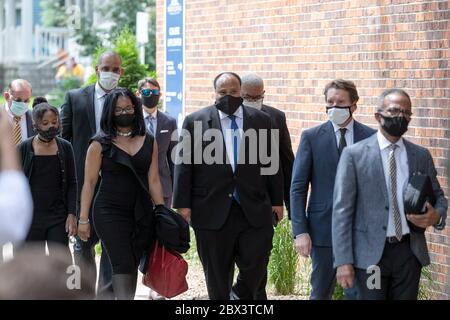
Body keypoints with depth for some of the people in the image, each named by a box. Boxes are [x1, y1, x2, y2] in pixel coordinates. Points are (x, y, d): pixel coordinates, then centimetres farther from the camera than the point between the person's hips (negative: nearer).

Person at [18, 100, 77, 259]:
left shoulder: (65, 147, 4)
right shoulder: (24, 148, 0)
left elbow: (72, 184, 7)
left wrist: (72, 214, -2)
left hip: (58, 216, 0)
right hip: (31, 217, 0)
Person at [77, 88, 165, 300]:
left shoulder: (149, 142, 9)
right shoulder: (100, 144, 0)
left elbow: (153, 180, 10)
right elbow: (89, 182, 0)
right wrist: (83, 219, -2)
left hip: (142, 213, 4)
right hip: (110, 211, -4)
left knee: (133, 265, 5)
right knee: (123, 264, -14)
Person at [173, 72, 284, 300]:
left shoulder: (261, 121, 8)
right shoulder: (195, 121, 3)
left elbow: (272, 163, 11)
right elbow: (183, 164, 2)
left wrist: (277, 201, 8)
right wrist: (183, 204, -4)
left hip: (254, 210, 1)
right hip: (213, 211, -1)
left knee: (256, 264, -4)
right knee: (217, 276, 5)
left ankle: (240, 296, 24)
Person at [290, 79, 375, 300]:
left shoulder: (371, 138, 2)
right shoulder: (311, 137, 1)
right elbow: (298, 188, -1)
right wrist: (300, 231, -9)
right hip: (324, 228, 0)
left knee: (358, 293, 1)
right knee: (320, 293, 10)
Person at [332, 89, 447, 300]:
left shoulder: (421, 156, 9)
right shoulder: (354, 155, -1)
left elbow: (438, 196, 20)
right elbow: (342, 210, -4)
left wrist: (436, 216, -6)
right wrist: (344, 261, -10)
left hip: (409, 252, 3)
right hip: (370, 255, -3)